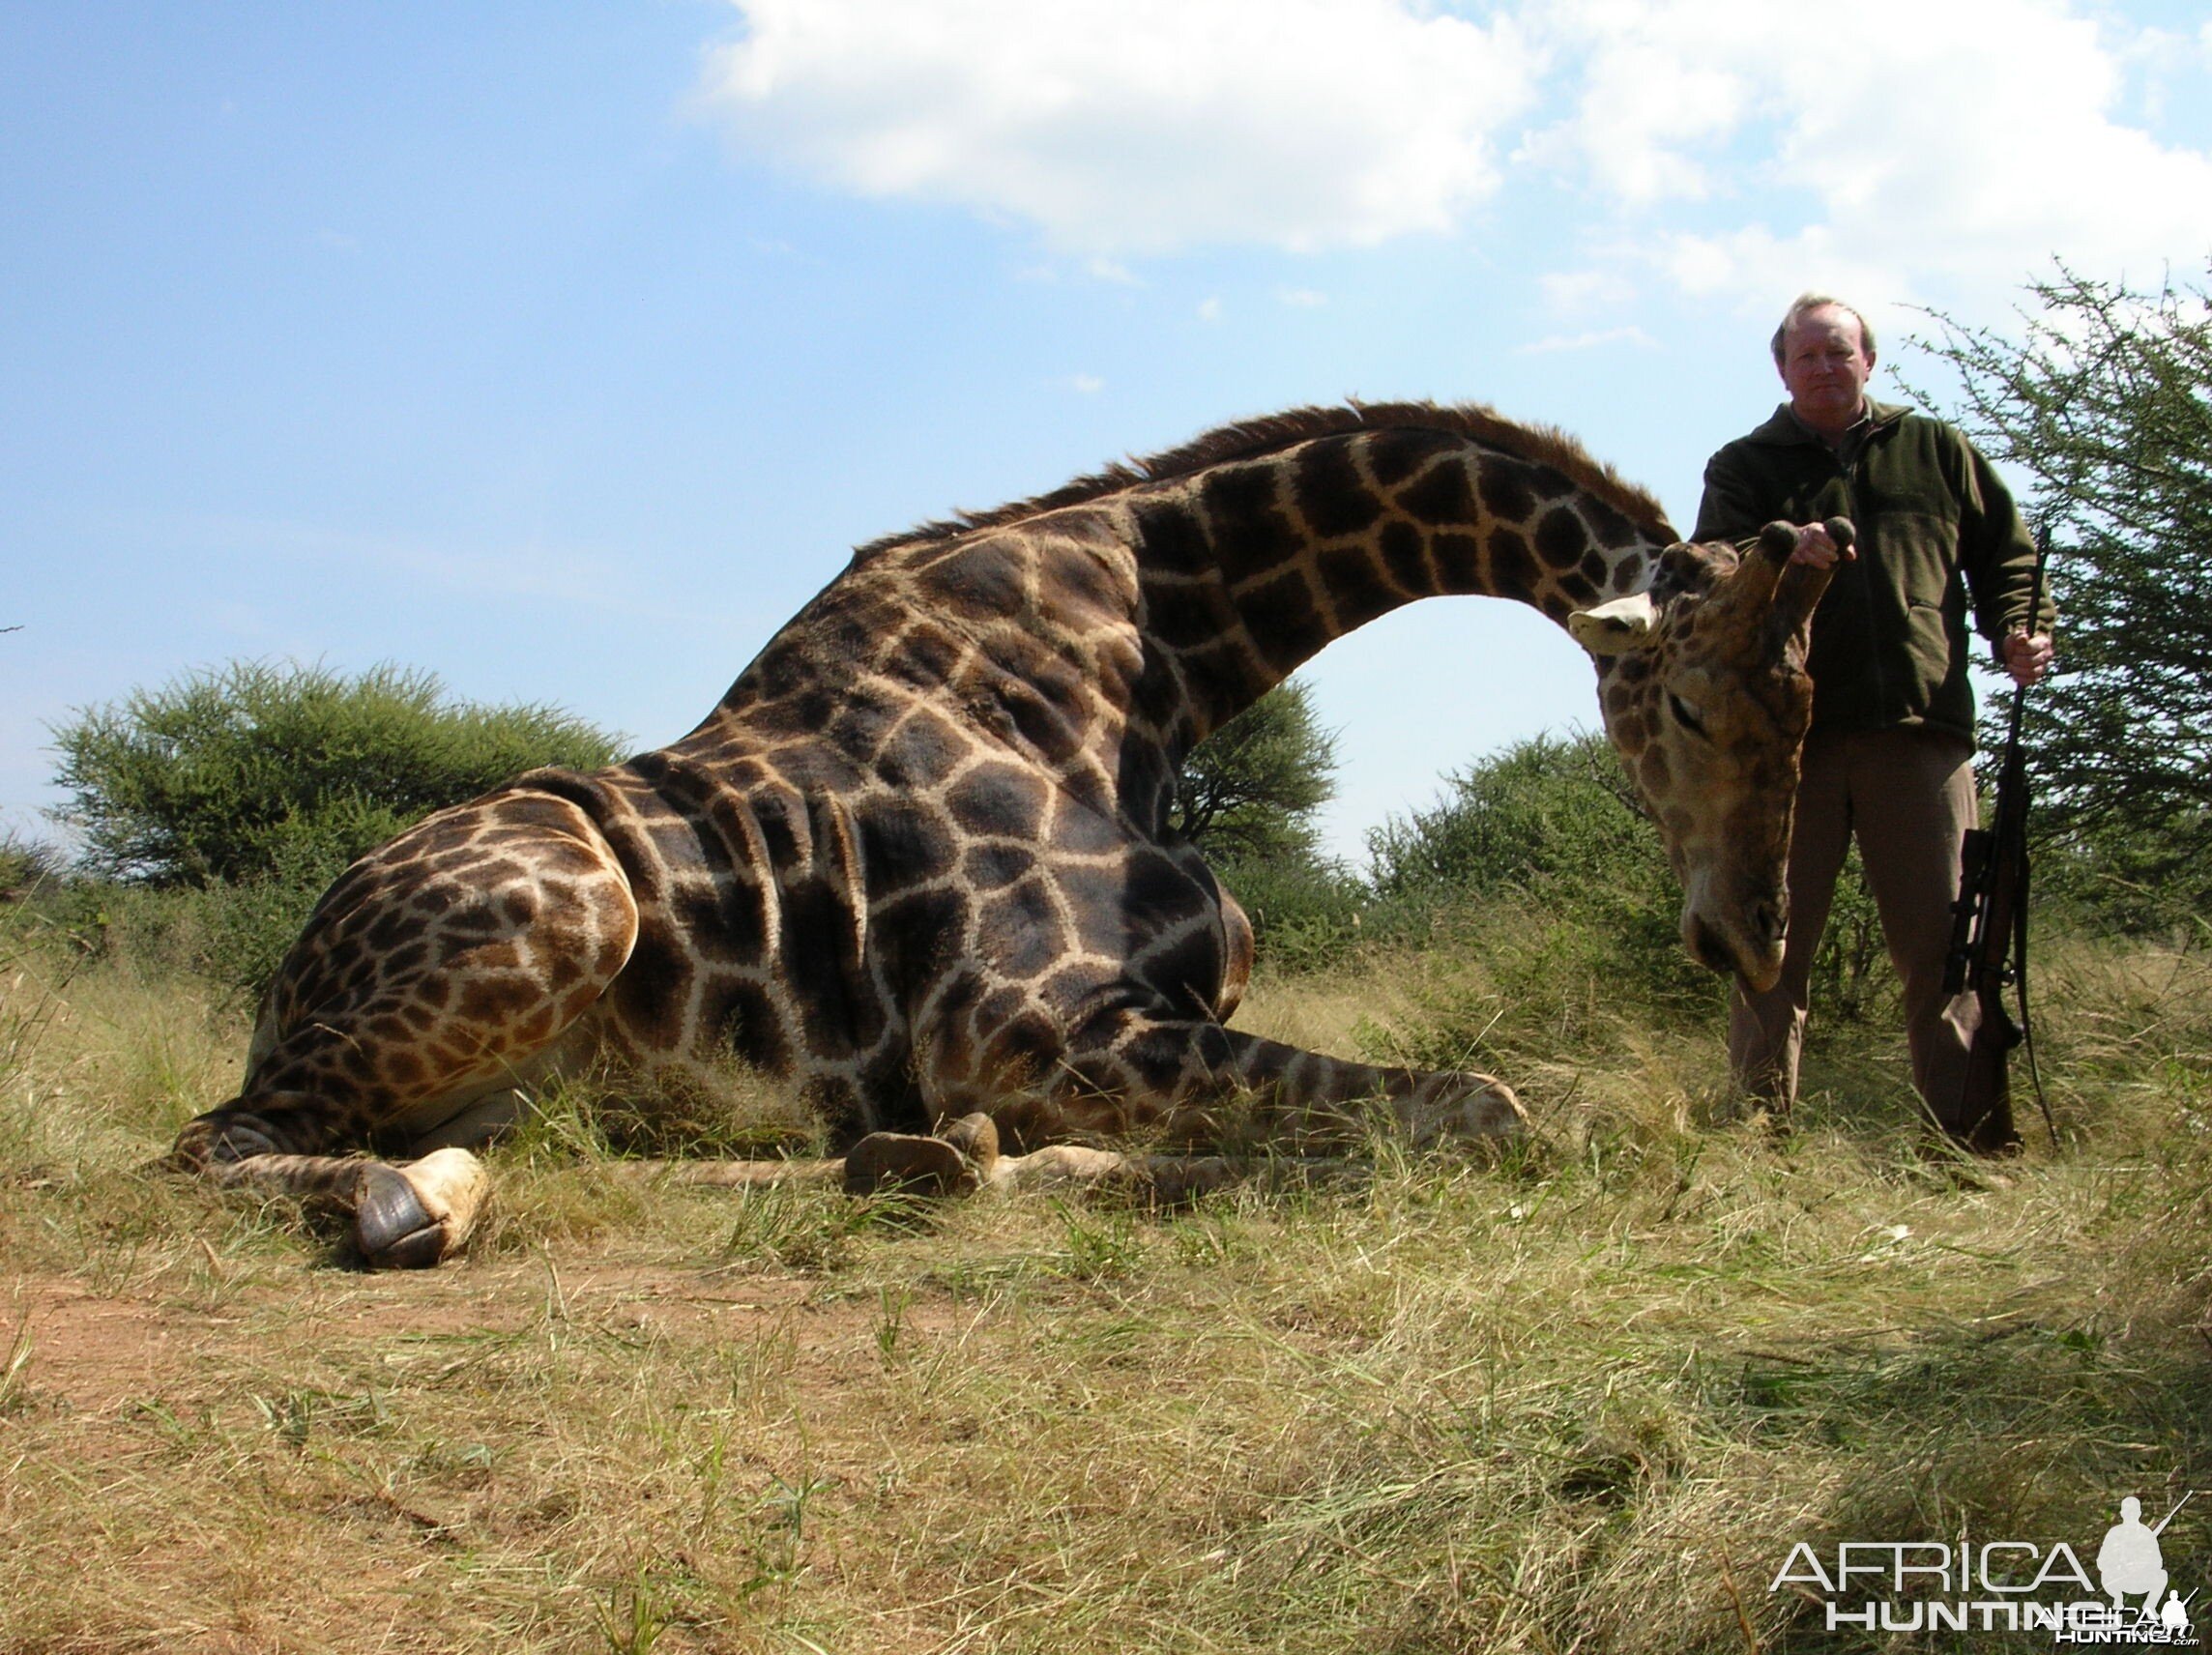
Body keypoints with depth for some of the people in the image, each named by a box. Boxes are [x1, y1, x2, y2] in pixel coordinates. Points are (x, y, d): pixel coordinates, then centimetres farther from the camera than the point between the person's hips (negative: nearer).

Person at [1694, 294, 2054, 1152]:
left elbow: (2006, 556, 20)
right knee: (1770, 944, -1)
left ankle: (1976, 1141, 1)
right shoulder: (1745, 468, 14)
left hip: (1920, 727, 1)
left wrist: (2020, 629, 0)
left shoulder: (1936, 451, 19)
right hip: (1786, 731, 0)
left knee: (1943, 942, -2)